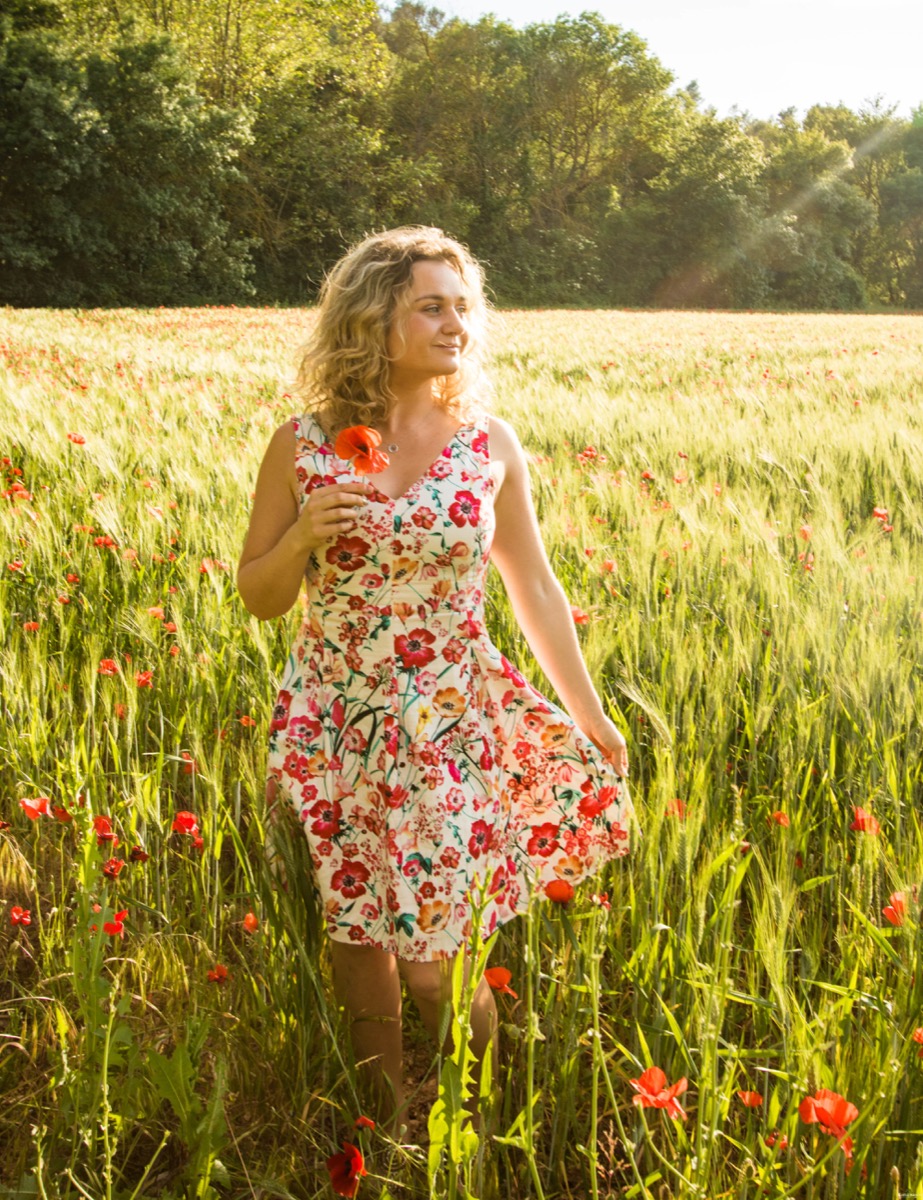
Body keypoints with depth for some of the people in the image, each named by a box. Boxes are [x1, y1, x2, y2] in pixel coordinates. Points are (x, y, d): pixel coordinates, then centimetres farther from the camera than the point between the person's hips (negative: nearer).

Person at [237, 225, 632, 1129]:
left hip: (451, 725, 0)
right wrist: (301, 538, -17)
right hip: (336, 730, 1)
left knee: (432, 958, 0)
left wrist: (590, 713, 8)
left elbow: (534, 589, 6)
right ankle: (390, 1131, 34)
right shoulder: (302, 447, -4)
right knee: (359, 933, 10)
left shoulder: (489, 445, -2)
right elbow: (258, 598, 4)